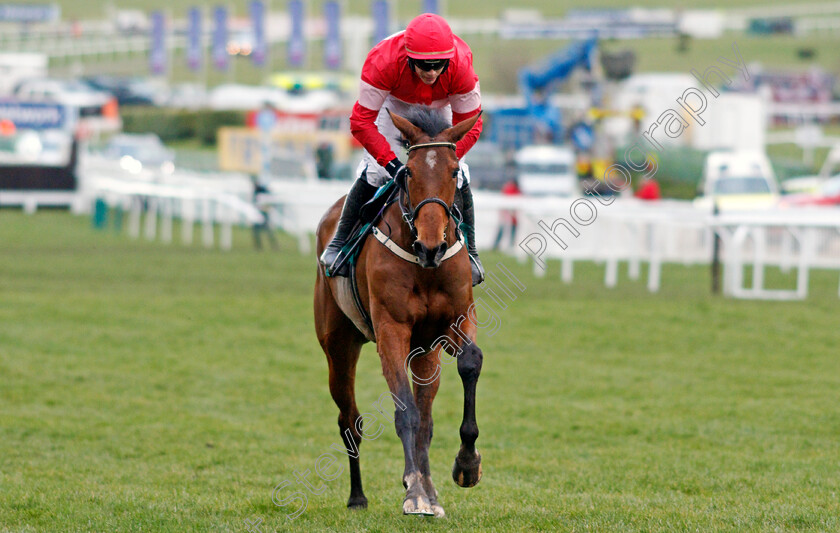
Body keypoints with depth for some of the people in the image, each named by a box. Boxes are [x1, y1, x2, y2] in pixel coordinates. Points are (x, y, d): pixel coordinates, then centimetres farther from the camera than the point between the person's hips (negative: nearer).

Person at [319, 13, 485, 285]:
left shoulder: (461, 67, -38)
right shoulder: (382, 63, -42)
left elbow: (470, 125, -25)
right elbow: (362, 121, -35)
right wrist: (392, 163, -43)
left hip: (439, 110, 1)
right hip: (393, 105, -1)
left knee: (457, 176, -9)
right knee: (374, 171, -15)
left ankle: (469, 253, 11)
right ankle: (339, 243, 4)